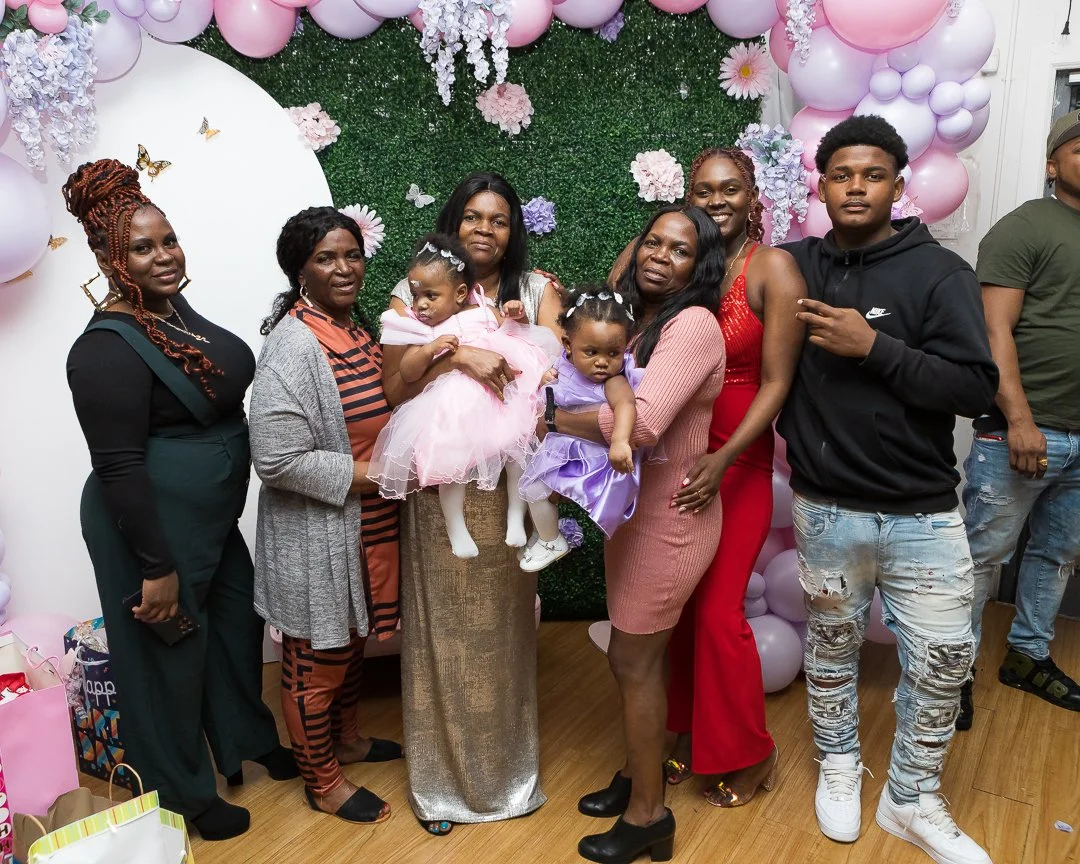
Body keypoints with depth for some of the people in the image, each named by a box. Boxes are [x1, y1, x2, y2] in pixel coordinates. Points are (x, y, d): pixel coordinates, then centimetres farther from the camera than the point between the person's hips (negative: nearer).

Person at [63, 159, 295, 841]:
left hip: (214, 518, 9)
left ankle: (248, 740, 47)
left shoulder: (174, 308, 4)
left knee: (238, 621, 22)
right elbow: (118, 469, -23)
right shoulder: (107, 348, -22)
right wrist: (158, 568, -20)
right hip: (152, 528, -9)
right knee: (171, 651, 10)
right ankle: (184, 796, 33)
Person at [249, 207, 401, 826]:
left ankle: (348, 737, 49)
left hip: (368, 528, 8)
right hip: (317, 538, -8)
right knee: (318, 658, 12)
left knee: (351, 642, 26)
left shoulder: (355, 326, 3)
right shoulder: (294, 346, -23)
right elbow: (279, 460, -27)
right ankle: (323, 781, 33)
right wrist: (372, 475, -22)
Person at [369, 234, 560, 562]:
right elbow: (408, 373, -7)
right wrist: (430, 349, -24)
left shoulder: (481, 312, 4)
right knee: (451, 462, -7)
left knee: (519, 449, -5)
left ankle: (516, 515, 12)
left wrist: (515, 316, -6)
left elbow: (510, 331, 15)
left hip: (500, 397, 1)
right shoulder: (421, 330, 1)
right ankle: (456, 528, 11)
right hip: (453, 409, -1)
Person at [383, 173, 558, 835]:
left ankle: (511, 768, 33)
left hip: (510, 485, 1)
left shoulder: (536, 289, 7)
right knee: (444, 625, 6)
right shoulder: (414, 293, 3)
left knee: (504, 623, 11)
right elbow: (396, 386, -10)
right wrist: (456, 353, -25)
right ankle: (444, 777, 27)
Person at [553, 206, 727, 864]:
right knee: (635, 654, 19)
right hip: (631, 512, 8)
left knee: (634, 659, 3)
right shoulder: (633, 319, 9)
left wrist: (553, 419, -20)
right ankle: (640, 771, 41)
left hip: (672, 518, -8)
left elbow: (643, 421, -31)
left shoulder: (693, 323, -19)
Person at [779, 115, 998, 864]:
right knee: (831, 646, 15)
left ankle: (913, 801, 28)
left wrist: (874, 347, -22)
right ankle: (839, 766, 39)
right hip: (825, 509, 2)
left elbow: (976, 389, -15)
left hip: (923, 513, -1)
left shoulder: (940, 272, -8)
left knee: (942, 660, 6)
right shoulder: (797, 266, 0)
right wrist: (791, 425, 1)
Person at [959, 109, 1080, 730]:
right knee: (983, 555, 1)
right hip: (1023, 430, -7)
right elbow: (996, 331, -14)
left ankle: (1029, 655, 34)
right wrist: (1019, 420, -20)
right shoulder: (1026, 228, -6)